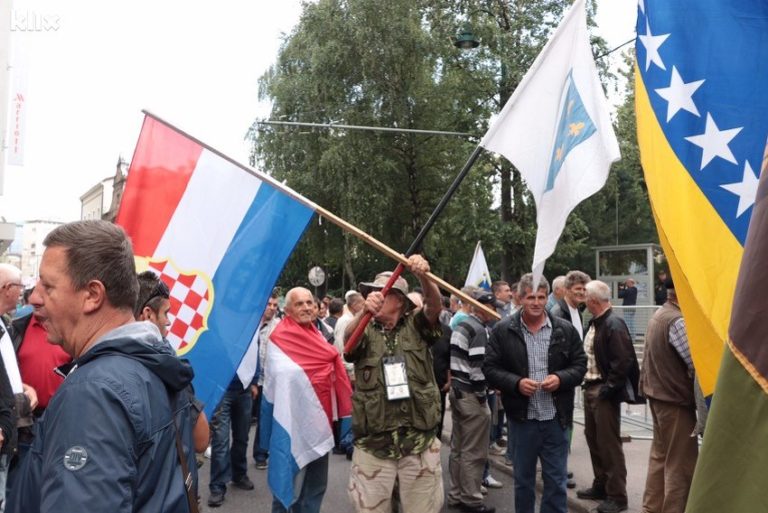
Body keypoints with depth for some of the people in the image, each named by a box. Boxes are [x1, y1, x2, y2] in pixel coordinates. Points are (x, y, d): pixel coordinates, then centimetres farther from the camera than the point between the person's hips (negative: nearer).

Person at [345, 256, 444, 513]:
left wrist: (423, 277, -37)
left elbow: (434, 305, -15)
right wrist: (365, 311, -39)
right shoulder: (366, 332, 5)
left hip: (420, 441, 0)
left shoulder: (416, 327, 4)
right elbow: (349, 337, -17)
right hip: (373, 443, 1)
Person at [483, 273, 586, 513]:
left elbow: (580, 365, 6)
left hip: (556, 418, 1)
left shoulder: (565, 329, 1)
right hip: (522, 418, -1)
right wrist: (516, 383, -18)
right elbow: (490, 369, -3)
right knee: (523, 479, 15)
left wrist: (560, 378, -13)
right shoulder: (503, 330, -4)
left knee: (557, 480, 10)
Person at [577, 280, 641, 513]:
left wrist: (609, 387, -19)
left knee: (609, 444, -1)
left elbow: (623, 361, -22)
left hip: (605, 391, -9)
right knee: (593, 440, 18)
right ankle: (600, 486, 32)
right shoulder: (595, 323, 10)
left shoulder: (614, 324, -17)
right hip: (590, 388, 9)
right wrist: (587, 381, 9)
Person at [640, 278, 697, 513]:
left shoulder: (659, 315, 9)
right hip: (676, 399, -10)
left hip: (658, 394, 10)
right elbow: (696, 364, -21)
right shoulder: (677, 321, -20)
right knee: (681, 463, 0)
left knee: (660, 456, 18)